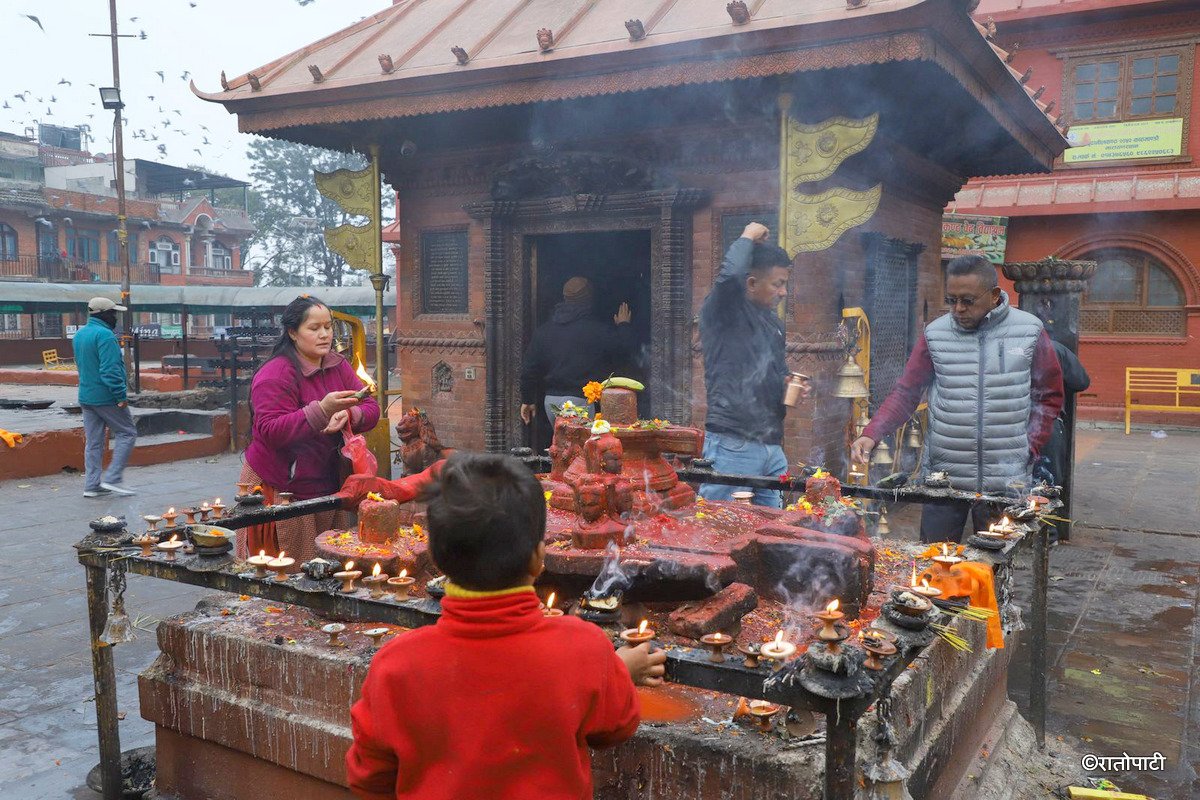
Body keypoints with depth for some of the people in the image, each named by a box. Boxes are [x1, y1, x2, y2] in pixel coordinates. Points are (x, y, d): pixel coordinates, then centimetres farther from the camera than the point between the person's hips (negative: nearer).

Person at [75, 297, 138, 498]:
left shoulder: (79, 335, 15)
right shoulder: (104, 335, -16)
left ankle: (92, 485, 12)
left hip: (86, 397, 9)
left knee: (93, 441, 11)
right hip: (106, 397, -9)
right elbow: (110, 370, -23)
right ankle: (112, 478, -3)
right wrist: (121, 395, -21)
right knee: (127, 433, 2)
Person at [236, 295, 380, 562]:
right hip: (280, 489, -6)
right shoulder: (274, 375, -13)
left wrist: (347, 415, -19)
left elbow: (371, 409, 4)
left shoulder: (338, 366, 8)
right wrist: (322, 410, -34)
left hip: (327, 486, 6)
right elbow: (271, 431, -24)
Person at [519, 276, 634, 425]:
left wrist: (528, 400, 18)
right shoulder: (597, 330, -10)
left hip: (550, 401, 6)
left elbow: (529, 370, 8)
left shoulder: (543, 331, 6)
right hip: (580, 402, -6)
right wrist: (624, 325, 23)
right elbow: (624, 347, 3)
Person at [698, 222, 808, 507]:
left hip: (773, 448, 8)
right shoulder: (724, 313, -5)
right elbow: (730, 275, -27)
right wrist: (747, 238, -9)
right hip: (733, 447, -8)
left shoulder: (774, 322, 19)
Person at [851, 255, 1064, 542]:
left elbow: (1049, 397, 8)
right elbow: (906, 393, 2)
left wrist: (1029, 448, -3)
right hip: (943, 476, 1)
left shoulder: (1030, 331, 0)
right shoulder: (935, 333, 1)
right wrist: (871, 435, -12)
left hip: (1006, 481, 0)